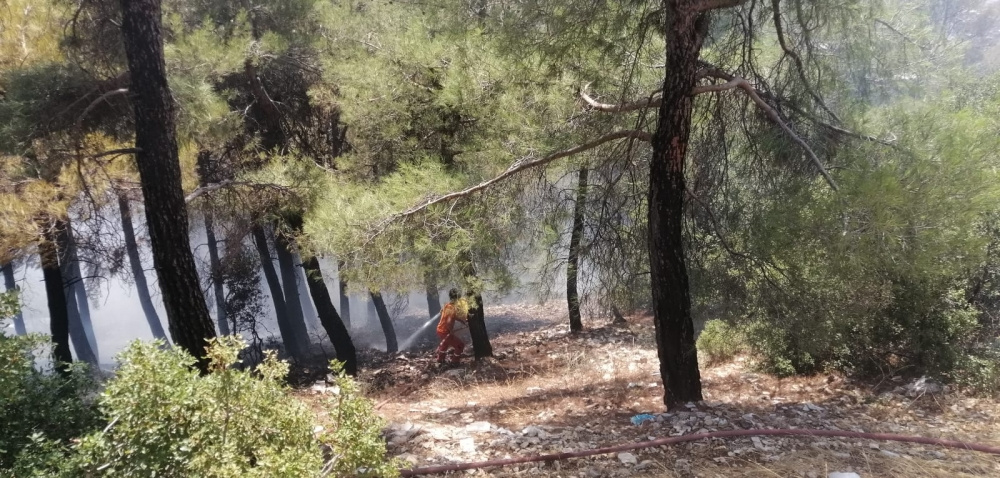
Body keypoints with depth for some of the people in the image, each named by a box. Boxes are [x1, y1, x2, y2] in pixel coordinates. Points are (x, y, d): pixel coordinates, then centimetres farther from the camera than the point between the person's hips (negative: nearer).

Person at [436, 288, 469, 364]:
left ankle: (440, 359, 49)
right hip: (445, 332, -9)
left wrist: (464, 322, 4)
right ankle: (455, 362, 12)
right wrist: (451, 331, -16)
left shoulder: (447, 305, 1)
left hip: (440, 330, 9)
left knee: (445, 343, 35)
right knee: (460, 345, 3)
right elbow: (449, 322, -34)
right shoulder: (452, 309, -26)